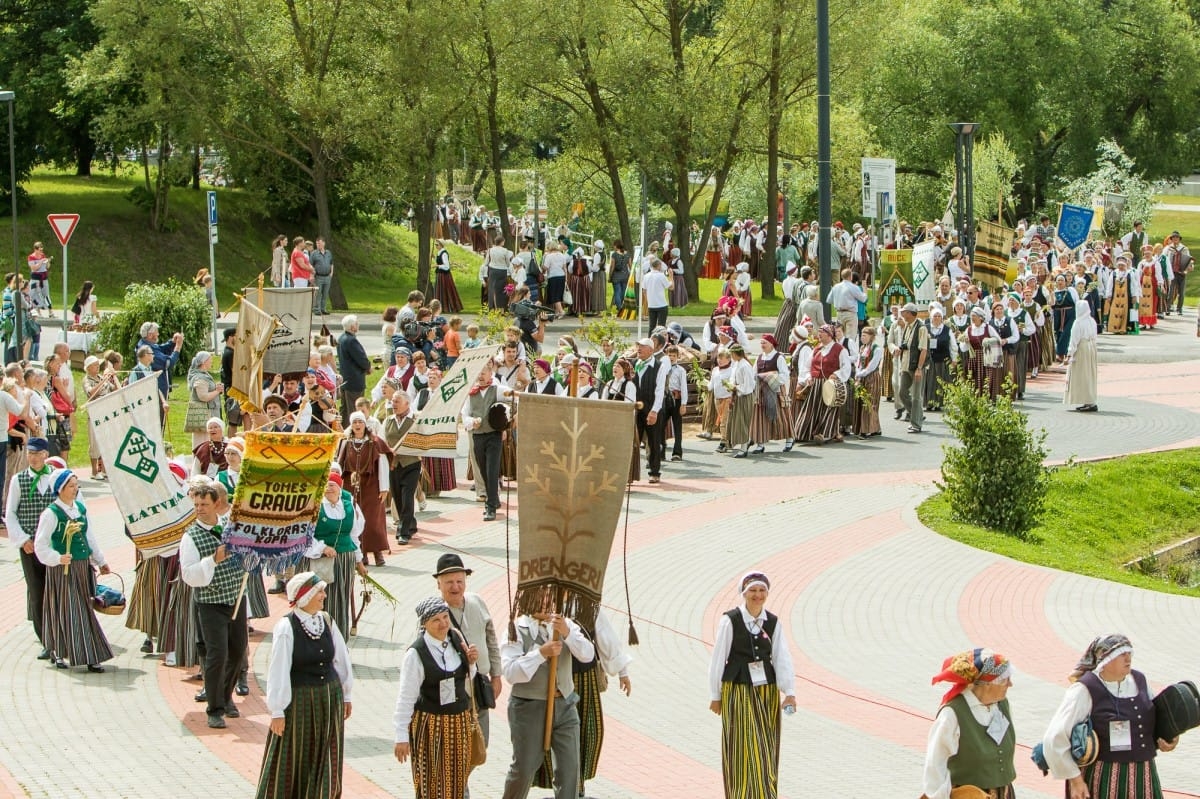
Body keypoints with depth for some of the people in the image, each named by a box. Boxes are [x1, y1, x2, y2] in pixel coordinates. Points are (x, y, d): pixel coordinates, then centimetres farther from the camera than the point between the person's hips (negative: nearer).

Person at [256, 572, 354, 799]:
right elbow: (278, 670, -15)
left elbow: (342, 659, 9)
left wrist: (346, 695, 13)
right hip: (298, 701, -5)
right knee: (291, 761, 6)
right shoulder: (286, 627, -16)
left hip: (329, 699, 5)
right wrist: (277, 710, -15)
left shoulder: (326, 622, 0)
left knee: (326, 763, 10)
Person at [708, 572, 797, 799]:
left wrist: (789, 692, -16)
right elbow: (718, 659, -3)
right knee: (744, 750, -5)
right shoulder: (730, 620, -8)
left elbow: (783, 660, -4)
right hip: (738, 692, -4)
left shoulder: (773, 623, 2)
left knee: (766, 752, 9)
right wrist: (715, 695, 0)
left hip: (767, 693, 4)